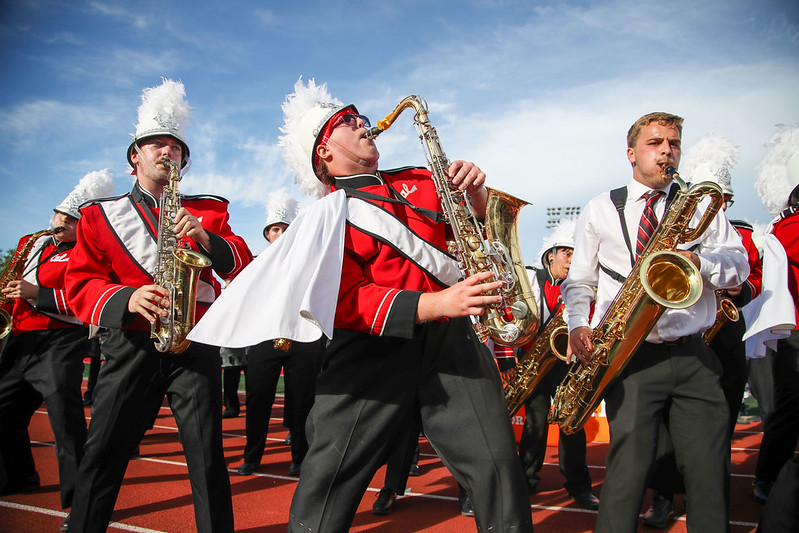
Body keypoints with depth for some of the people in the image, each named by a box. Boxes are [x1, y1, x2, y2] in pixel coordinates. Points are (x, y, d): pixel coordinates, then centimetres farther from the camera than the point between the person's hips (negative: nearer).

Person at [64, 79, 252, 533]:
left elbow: (244, 265, 1)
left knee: (208, 456, -1)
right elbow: (80, 283, 3)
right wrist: (127, 299, -17)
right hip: (131, 346, 1)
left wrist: (205, 237, -18)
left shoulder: (209, 211, 13)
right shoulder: (100, 216, 12)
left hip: (196, 345, 0)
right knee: (102, 457, 3)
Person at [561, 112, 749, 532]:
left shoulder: (699, 203, 15)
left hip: (693, 356, 3)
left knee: (711, 470, 3)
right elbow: (578, 282, 11)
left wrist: (700, 261, -13)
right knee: (630, 466, -6)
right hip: (630, 355, -2)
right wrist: (578, 325, -7)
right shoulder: (599, 210, 10)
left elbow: (738, 265, 8)